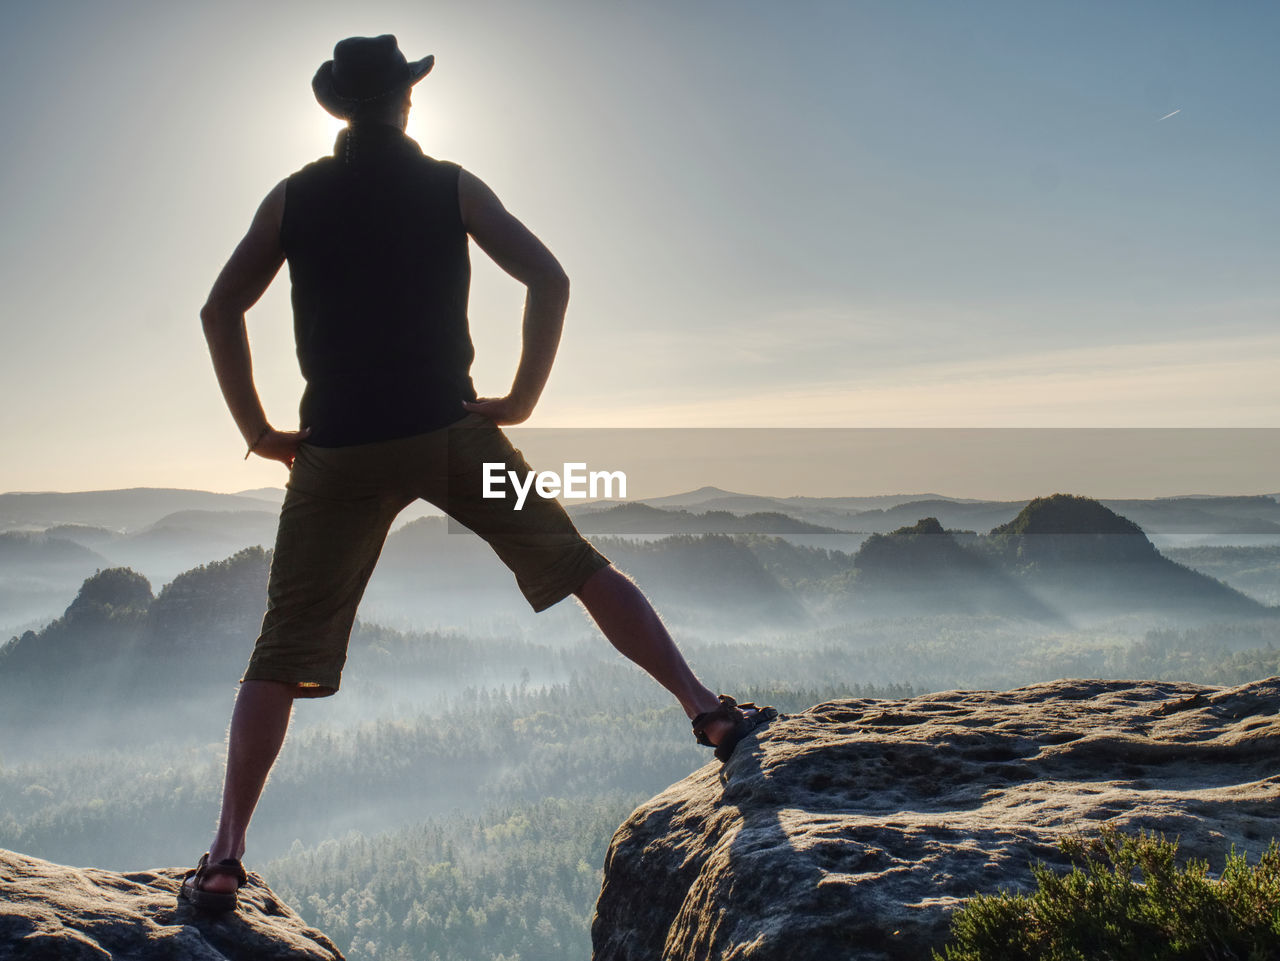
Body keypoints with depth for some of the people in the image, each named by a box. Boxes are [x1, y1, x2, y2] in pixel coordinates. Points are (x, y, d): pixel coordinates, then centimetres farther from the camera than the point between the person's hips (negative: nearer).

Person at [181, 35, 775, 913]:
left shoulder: (293, 199, 9)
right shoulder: (451, 187, 5)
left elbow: (221, 310, 6)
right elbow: (549, 280, -3)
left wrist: (258, 429, 9)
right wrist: (522, 398, 2)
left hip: (339, 452, 1)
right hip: (449, 432, -1)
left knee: (283, 653, 7)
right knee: (581, 568, 11)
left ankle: (226, 856, 4)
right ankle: (710, 711, 8)